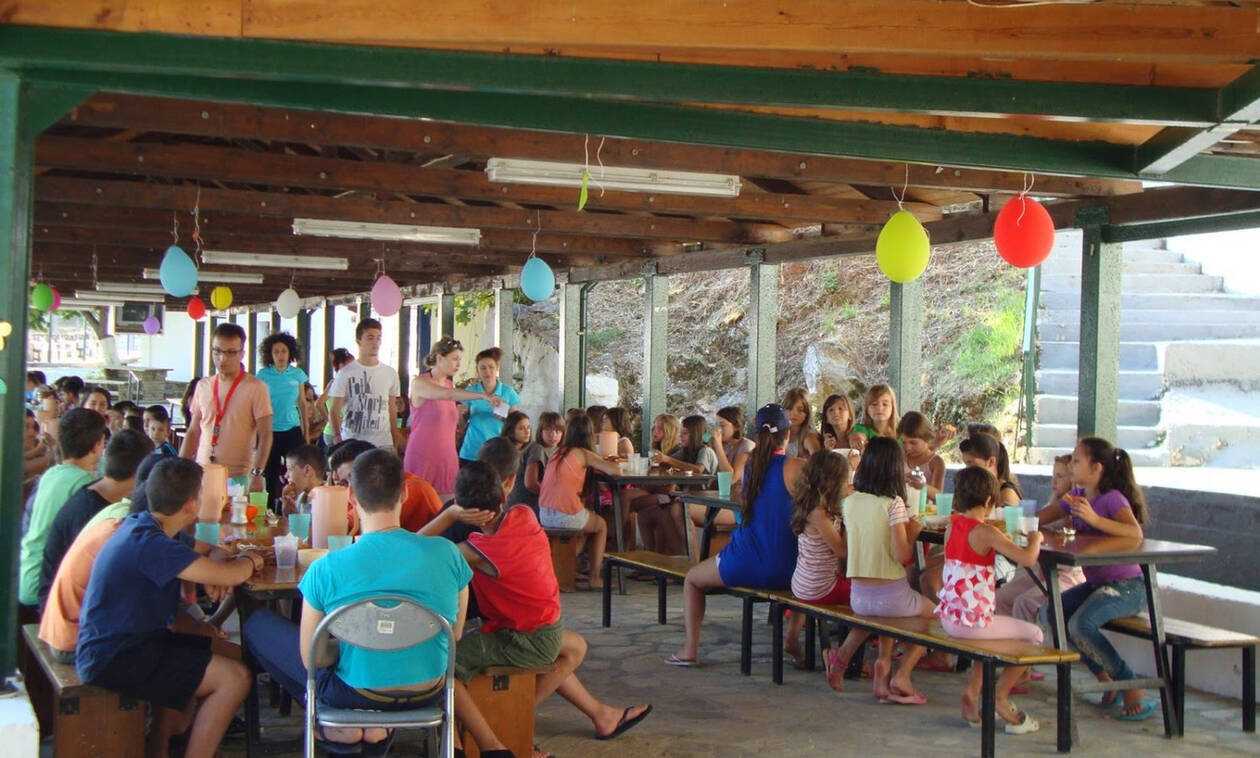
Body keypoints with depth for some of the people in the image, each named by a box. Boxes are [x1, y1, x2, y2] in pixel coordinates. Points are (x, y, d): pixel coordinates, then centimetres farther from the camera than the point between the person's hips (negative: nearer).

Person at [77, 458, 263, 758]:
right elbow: (229, 576, -26)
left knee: (214, 649, 24)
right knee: (234, 678, -16)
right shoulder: (150, 543, -23)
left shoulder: (137, 525, 8)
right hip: (113, 660, -11)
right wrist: (249, 561, -2)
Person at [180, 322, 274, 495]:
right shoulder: (203, 386, 11)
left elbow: (265, 436, -7)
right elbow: (193, 432, 17)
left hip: (239, 478, -4)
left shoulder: (256, 388, -5)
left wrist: (256, 474, -17)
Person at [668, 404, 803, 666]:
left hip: (742, 566, 1)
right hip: (783, 572, -1)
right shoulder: (795, 467, -8)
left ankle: (690, 648, 17)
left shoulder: (750, 464, 5)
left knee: (692, 580, 28)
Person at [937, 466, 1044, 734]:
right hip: (973, 620, -8)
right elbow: (1028, 558, -26)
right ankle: (1000, 697, 16)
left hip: (949, 618, 8)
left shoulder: (952, 526, 6)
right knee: (1034, 635, 12)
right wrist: (1035, 539, -6)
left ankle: (971, 693, 29)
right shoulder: (987, 533, -16)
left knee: (992, 629, 36)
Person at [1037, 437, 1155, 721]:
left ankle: (1132, 689, -12)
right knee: (1050, 614, -4)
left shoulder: (1112, 498, -15)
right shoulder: (1077, 496, 8)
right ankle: (1105, 676, 6)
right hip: (1096, 583, 8)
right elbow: (1038, 519, 10)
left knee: (1081, 624, -28)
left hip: (1128, 586, -8)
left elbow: (1135, 533, -32)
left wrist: (1094, 518, -40)